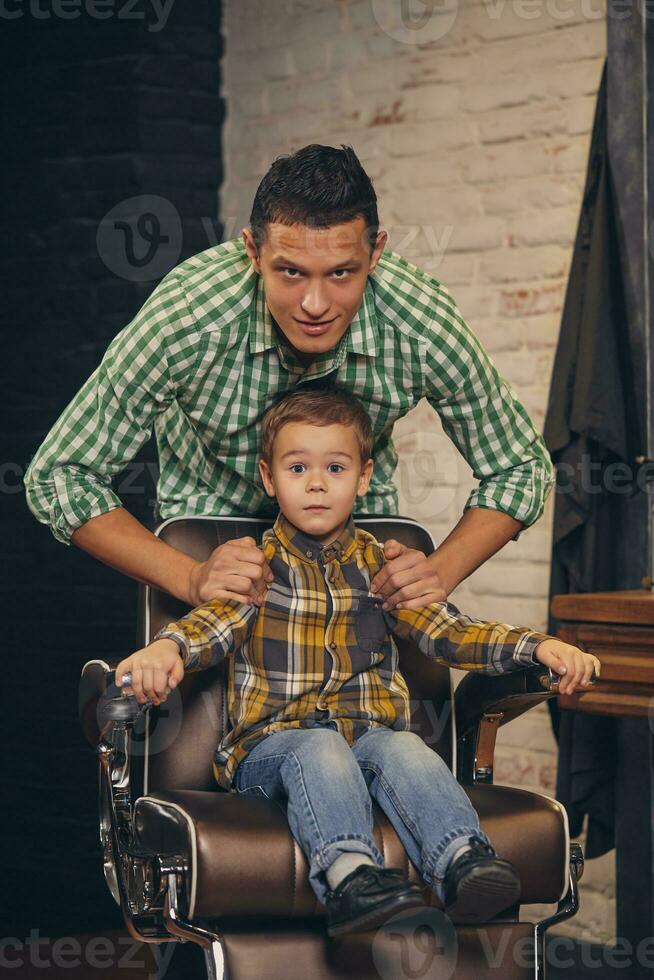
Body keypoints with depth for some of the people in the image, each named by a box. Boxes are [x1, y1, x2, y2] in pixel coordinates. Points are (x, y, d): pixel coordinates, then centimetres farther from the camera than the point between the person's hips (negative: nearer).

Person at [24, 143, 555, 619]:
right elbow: (58, 476, -27)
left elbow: (521, 468, -14)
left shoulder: (425, 325, -31)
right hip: (212, 513, -1)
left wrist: (441, 572, -33)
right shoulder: (185, 319, -37)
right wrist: (189, 577, -40)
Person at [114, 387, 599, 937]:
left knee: (403, 747, -30)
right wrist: (166, 648, -36)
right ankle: (350, 874, -58)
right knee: (321, 749, -34)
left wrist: (538, 647, -10)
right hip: (272, 742, -2)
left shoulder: (381, 566, 16)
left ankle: (462, 860, -53)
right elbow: (212, 624, -11)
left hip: (371, 731, 2)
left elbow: (447, 633, 6)